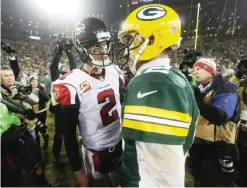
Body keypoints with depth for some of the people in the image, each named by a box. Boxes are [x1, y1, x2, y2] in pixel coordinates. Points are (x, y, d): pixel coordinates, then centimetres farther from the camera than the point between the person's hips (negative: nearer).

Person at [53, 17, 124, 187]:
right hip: (95, 152, -4)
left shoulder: (115, 72, -5)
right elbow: (69, 132, -12)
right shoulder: (72, 85, -20)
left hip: (121, 144, 5)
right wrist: (77, 169, -6)